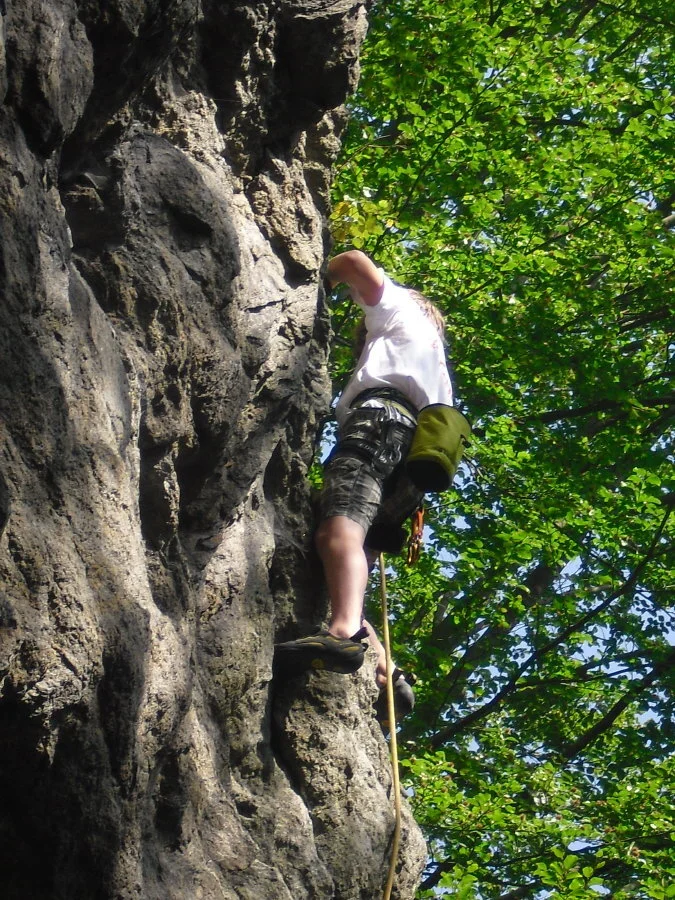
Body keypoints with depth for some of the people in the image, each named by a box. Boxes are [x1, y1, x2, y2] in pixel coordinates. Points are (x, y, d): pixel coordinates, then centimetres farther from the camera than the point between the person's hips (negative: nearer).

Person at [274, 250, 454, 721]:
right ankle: (386, 674, -14)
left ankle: (343, 633, -61)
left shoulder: (406, 314, 27)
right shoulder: (441, 379, 46)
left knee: (339, 527, -33)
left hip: (380, 420, -9)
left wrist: (318, 281, 34)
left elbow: (357, 262, 18)